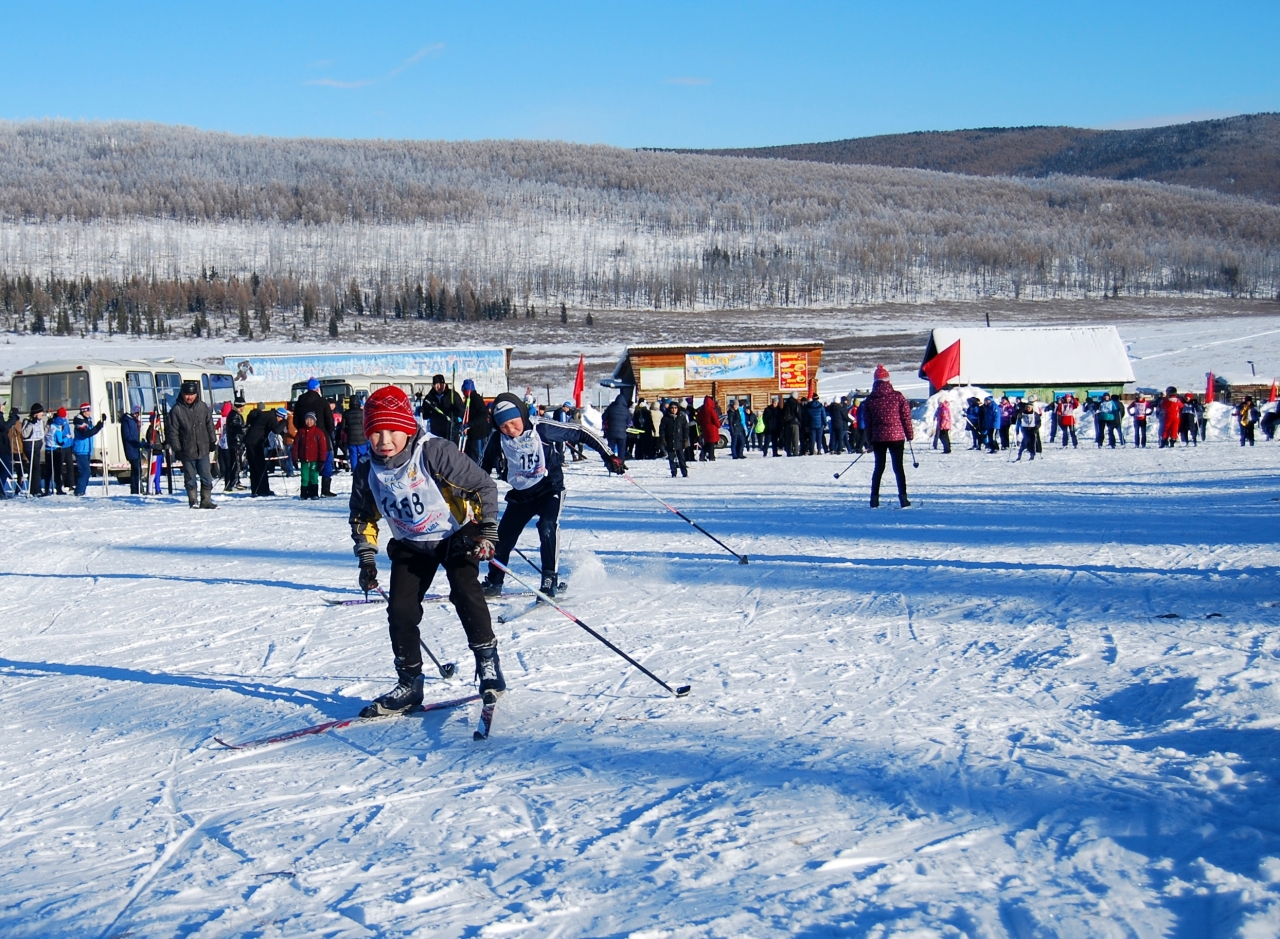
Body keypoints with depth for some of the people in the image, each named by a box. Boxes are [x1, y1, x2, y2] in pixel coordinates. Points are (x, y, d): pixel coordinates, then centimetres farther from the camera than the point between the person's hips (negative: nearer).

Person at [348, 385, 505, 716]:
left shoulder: (435, 453, -26)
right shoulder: (367, 472, -11)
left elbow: (484, 486, -18)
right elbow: (362, 516, 9)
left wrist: (487, 532, -20)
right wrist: (366, 558, 3)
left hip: (456, 535, -4)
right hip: (410, 546, 4)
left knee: (465, 592, -23)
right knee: (400, 609, -5)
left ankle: (488, 664, -9)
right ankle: (409, 683, 8)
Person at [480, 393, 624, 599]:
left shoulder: (541, 429, -21)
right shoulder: (498, 440, -12)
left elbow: (579, 433, -14)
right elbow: (484, 469, 7)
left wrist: (608, 456, -15)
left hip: (549, 488, -4)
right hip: (520, 494, 4)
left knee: (547, 526, -26)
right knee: (504, 536, 4)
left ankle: (550, 581, -20)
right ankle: (493, 583, 23)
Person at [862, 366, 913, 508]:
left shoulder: (869, 400, 0)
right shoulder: (897, 396, -7)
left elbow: (867, 422, 6)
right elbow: (906, 416, -3)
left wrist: (870, 439, 15)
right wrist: (910, 434, 8)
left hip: (878, 438, 2)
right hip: (896, 437, -2)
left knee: (879, 467, 11)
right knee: (898, 467, 2)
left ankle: (874, 498, 9)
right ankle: (903, 498, -4)